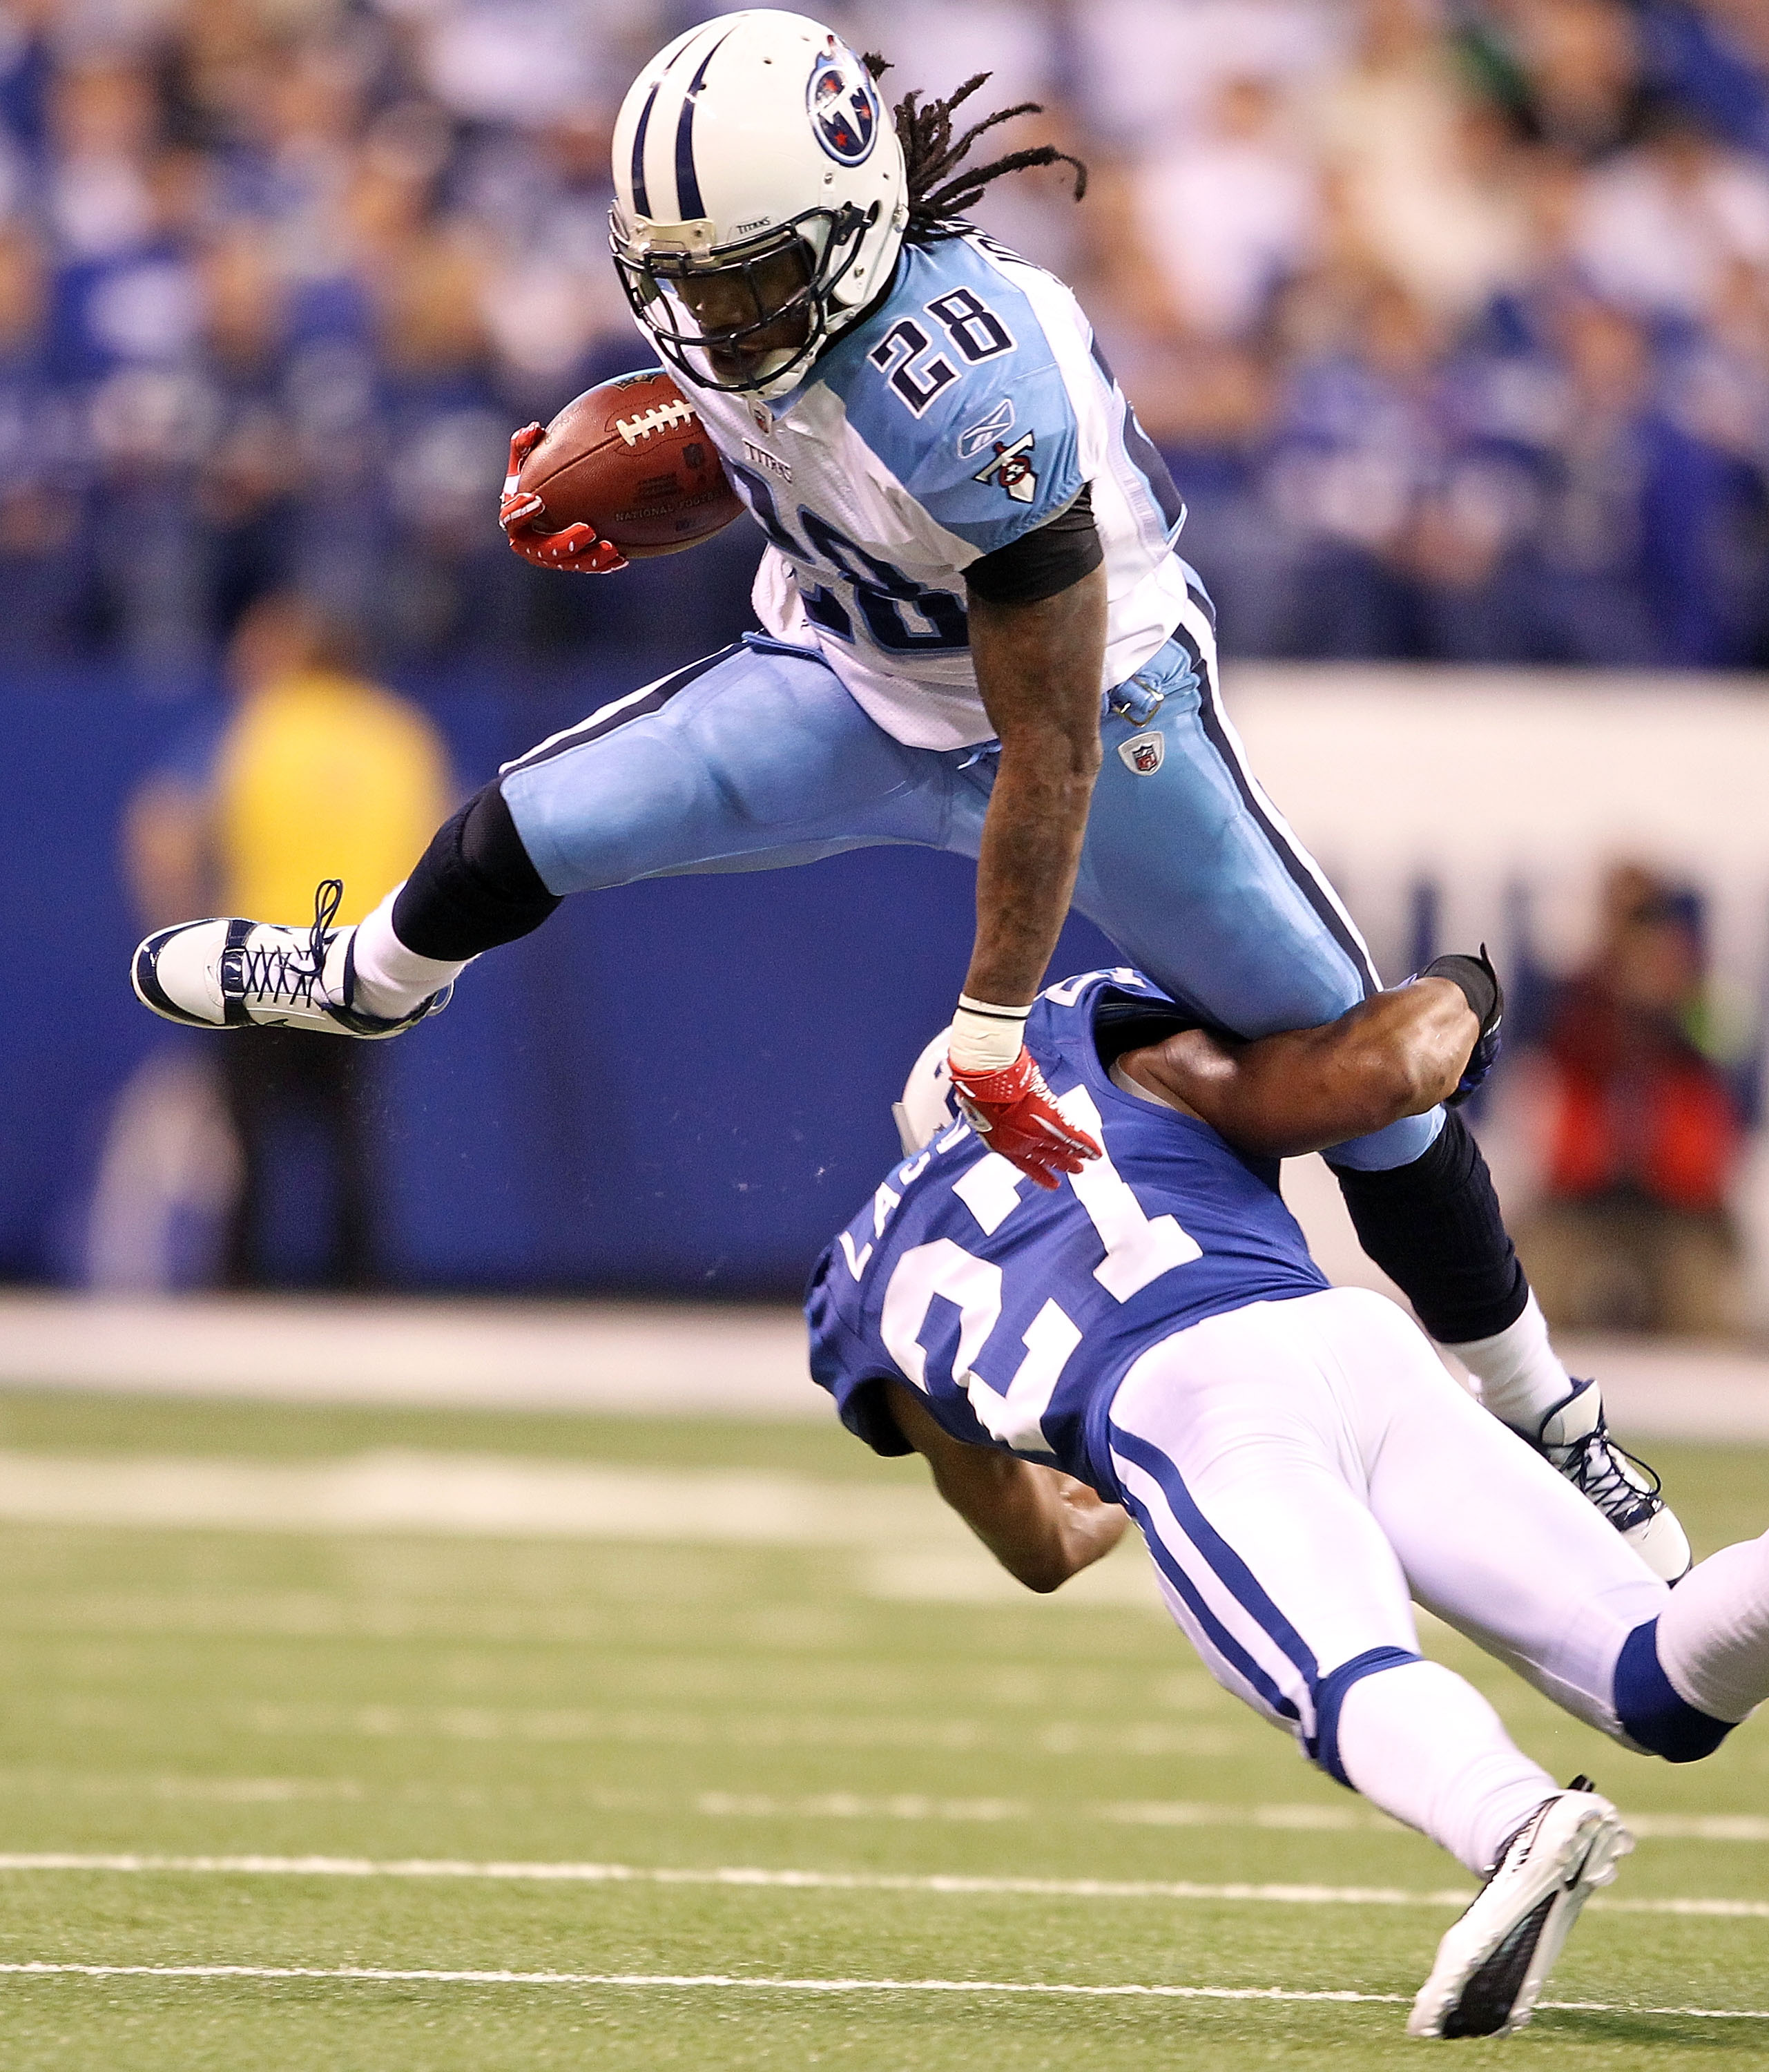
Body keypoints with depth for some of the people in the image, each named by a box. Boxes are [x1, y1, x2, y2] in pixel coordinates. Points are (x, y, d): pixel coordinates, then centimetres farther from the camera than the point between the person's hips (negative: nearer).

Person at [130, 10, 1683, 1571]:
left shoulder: (978, 401, -42)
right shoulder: (710, 287, -20)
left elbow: (1048, 752, -34)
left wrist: (992, 1035, -29)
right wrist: (613, 514, -10)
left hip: (1101, 706, -6)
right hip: (860, 684, 6)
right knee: (527, 831, 2)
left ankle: (1547, 1416, 18)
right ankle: (374, 984, 39)